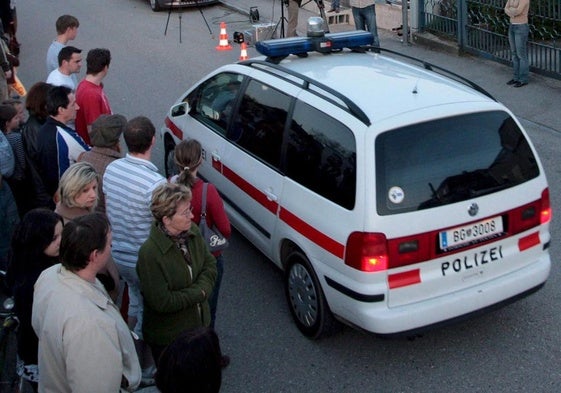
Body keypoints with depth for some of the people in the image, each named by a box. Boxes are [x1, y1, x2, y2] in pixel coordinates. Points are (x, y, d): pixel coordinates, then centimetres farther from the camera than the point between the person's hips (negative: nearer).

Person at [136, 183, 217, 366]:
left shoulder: (193, 232, -9)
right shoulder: (150, 253, -29)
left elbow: (210, 265, 0)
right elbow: (162, 302, -26)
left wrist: (202, 288, -19)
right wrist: (199, 293, -18)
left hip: (199, 325, 6)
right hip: (167, 338, -6)